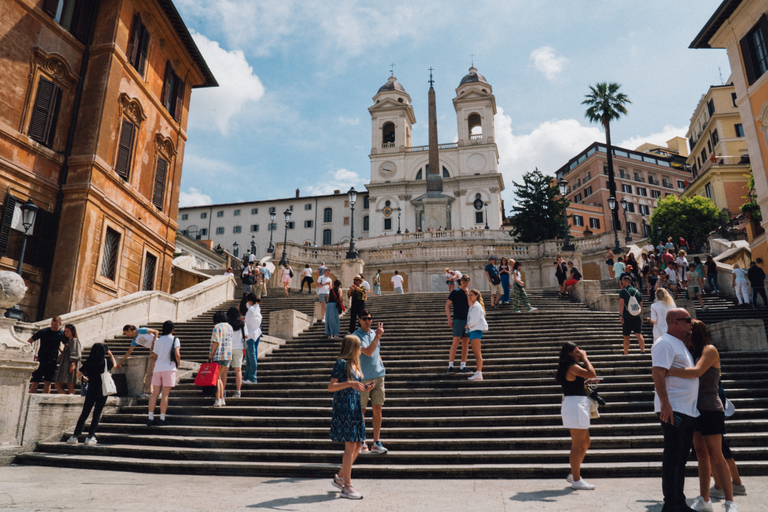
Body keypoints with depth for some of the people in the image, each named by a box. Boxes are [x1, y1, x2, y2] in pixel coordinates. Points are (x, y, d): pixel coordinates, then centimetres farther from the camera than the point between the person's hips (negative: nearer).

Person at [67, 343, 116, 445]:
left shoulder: (88, 362, 0)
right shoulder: (106, 362, -5)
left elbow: (78, 374, 6)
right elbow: (114, 364, 16)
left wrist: (84, 378, 25)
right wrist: (110, 354, 22)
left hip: (91, 390, 2)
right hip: (102, 391, -2)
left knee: (84, 414, 11)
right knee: (97, 414, 4)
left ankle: (75, 436, 13)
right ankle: (90, 437, 2)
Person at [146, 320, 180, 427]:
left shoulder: (158, 340, 13)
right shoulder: (174, 339, 0)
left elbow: (154, 356, 13)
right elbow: (177, 354, -10)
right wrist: (178, 361, 7)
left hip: (157, 368, 4)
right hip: (169, 368, -4)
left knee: (155, 393, 6)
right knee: (165, 394, -3)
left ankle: (150, 418, 5)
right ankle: (162, 419, -3)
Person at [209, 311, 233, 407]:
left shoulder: (217, 327, -7)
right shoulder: (229, 327, 13)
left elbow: (216, 342, -14)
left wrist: (211, 354, -9)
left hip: (218, 355, -6)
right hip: (228, 355, 6)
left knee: (217, 377, -2)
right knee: (223, 376, 14)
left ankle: (218, 400, -5)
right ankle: (222, 398, 16)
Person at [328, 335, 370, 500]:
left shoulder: (354, 364, 16)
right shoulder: (341, 363, -10)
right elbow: (331, 387, -16)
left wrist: (364, 388, 7)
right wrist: (349, 383, -26)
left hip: (355, 408, 9)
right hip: (343, 407, -9)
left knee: (358, 444, 10)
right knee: (350, 445, -6)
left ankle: (340, 477, 25)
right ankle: (347, 487, 3)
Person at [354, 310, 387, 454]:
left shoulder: (374, 333, 12)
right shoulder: (356, 336, -9)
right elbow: (368, 352, -23)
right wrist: (378, 336, -21)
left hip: (378, 376, 5)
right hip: (362, 378, -5)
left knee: (377, 409, 4)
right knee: (361, 411, 5)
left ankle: (376, 443, 11)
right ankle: (362, 442, 18)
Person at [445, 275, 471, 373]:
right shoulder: (455, 292, 4)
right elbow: (447, 306, 3)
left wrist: (467, 293, -7)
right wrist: (449, 319, -6)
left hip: (468, 320, 4)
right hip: (458, 320, -4)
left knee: (466, 343, 4)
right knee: (456, 342, -9)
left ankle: (463, 366, 9)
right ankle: (450, 366, -6)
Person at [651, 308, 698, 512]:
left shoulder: (679, 344, 22)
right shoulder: (665, 343, -10)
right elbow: (658, 373, -21)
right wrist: (665, 403, -28)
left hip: (688, 411, 10)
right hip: (673, 410, -10)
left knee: (681, 458, 14)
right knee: (672, 458, -5)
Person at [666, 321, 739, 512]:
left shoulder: (710, 350, -8)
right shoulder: (692, 353, 15)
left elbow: (697, 372, -25)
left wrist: (667, 371, -25)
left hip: (710, 409, -7)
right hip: (694, 410, 7)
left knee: (715, 456, -6)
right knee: (701, 455, 9)